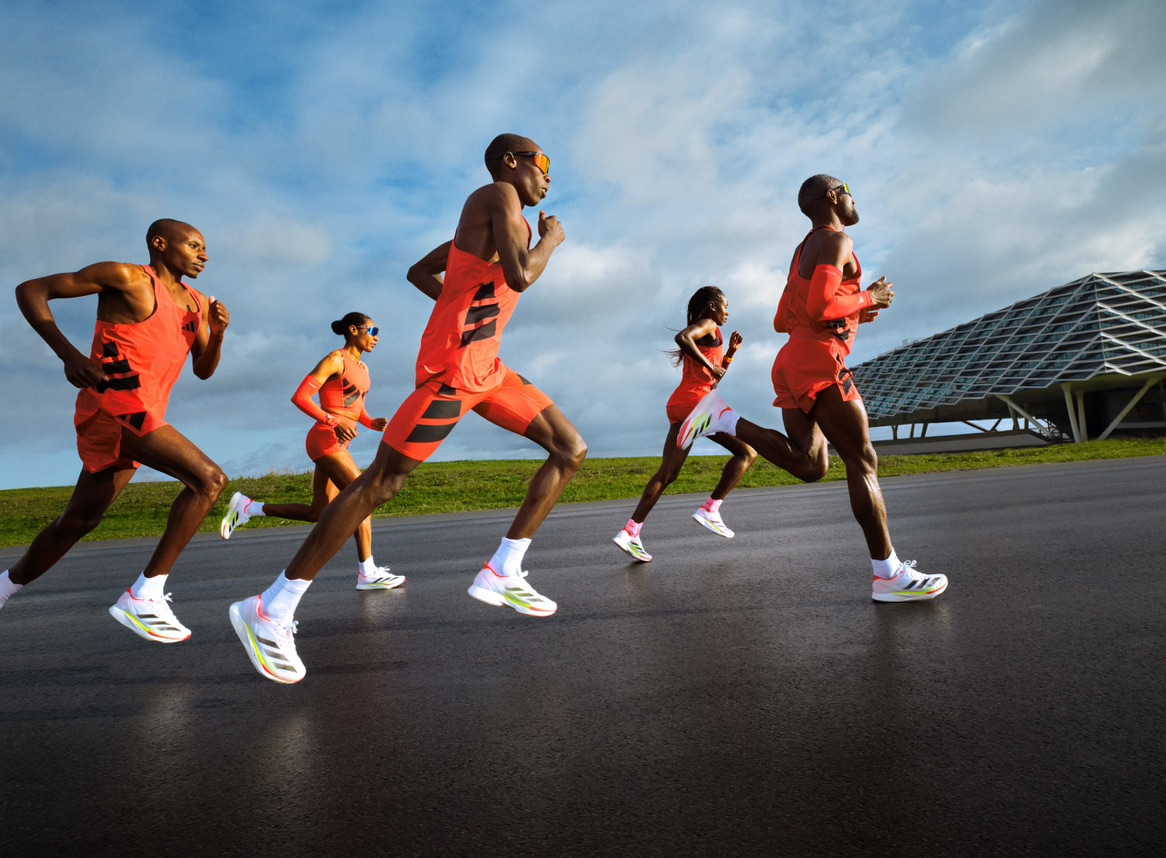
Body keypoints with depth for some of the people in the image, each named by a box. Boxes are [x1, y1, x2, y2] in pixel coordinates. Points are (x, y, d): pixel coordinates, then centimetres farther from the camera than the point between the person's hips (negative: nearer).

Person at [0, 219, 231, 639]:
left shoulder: (197, 304, 17)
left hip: (140, 416, 8)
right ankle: (144, 597, -18)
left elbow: (204, 371, 19)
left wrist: (218, 332, -1)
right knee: (209, 478, -21)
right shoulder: (127, 278, -3)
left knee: (77, 522, 19)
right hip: (116, 403, -8)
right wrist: (68, 353, -15)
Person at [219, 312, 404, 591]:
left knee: (319, 513, 11)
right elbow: (299, 397, -14)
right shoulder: (335, 360, -7)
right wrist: (333, 421, -25)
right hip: (325, 439, -9)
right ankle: (368, 573, -14)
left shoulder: (362, 368, 18)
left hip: (339, 443, 9)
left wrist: (373, 423, 3)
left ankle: (247, 507, 23)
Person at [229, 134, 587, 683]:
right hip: (453, 363, -10)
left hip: (485, 366, 10)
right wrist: (551, 240, 0)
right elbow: (520, 277, -20)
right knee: (382, 481, -10)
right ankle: (270, 610, 1)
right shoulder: (499, 195, -3)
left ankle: (501, 573, 7)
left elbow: (419, 271, 30)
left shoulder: (487, 218, 25)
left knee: (572, 451, 7)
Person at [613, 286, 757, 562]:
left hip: (678, 405, 9)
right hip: (696, 402, -9)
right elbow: (682, 336, -20)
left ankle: (630, 530, -9)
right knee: (747, 452, 2)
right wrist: (709, 365, -17)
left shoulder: (707, 334, 31)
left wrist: (730, 352, 25)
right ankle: (710, 509, -8)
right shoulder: (708, 325, 3)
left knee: (668, 472, 1)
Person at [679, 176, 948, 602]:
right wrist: (867, 300, -2)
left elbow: (781, 321, 25)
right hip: (819, 363, -9)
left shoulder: (804, 251, 26)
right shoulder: (836, 240, -4)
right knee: (862, 461, -6)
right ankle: (889, 575, -1)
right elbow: (819, 308, -20)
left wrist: (853, 311, 22)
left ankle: (724, 418, -3)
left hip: (792, 362, 9)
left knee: (810, 464, 6)